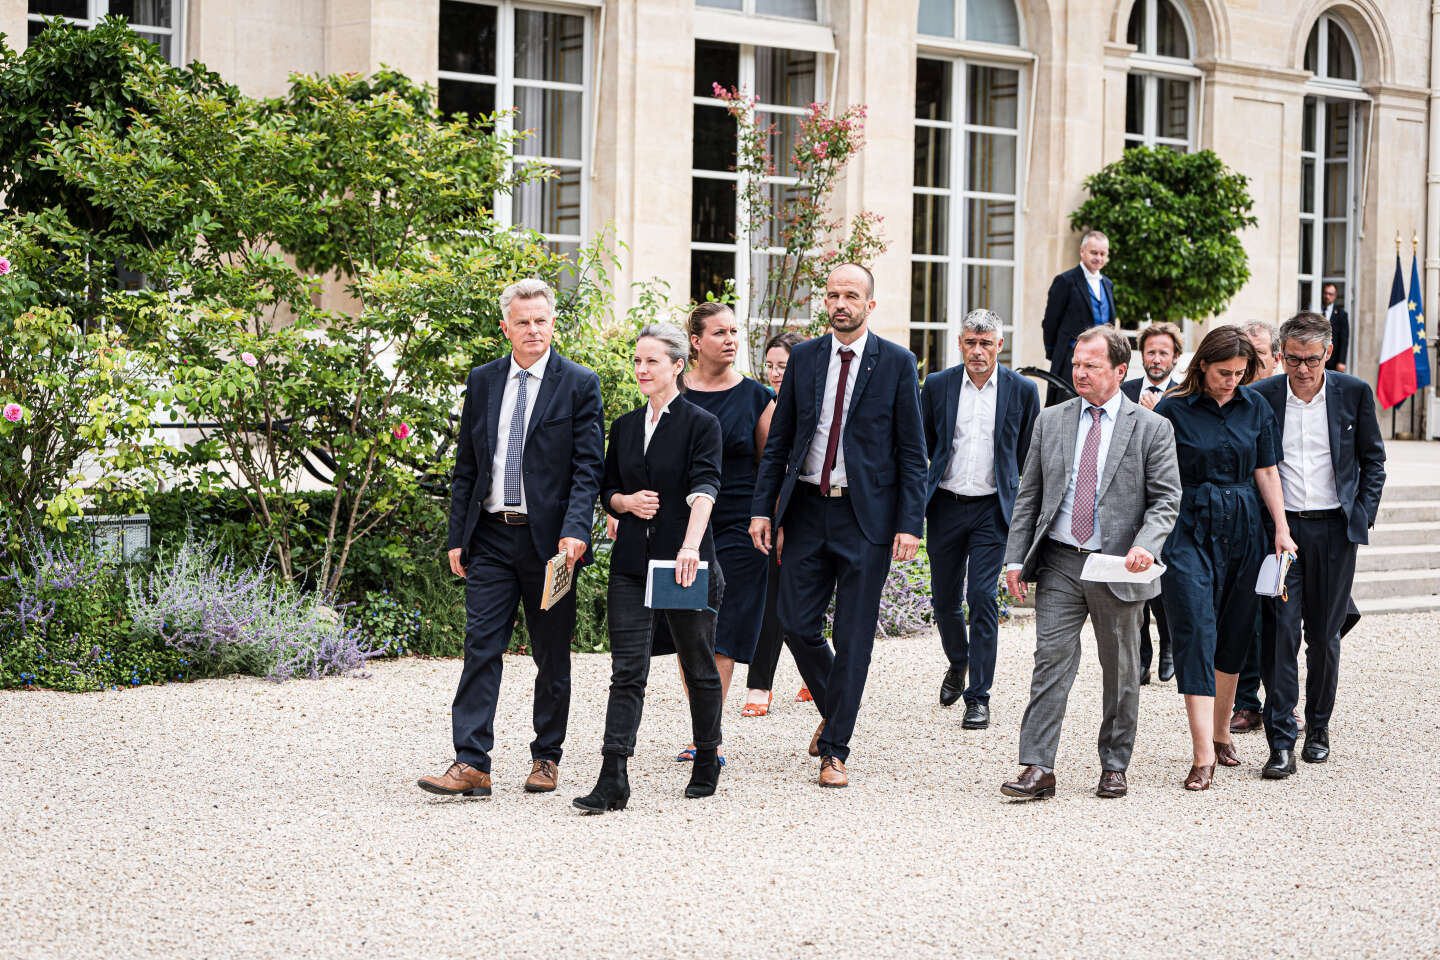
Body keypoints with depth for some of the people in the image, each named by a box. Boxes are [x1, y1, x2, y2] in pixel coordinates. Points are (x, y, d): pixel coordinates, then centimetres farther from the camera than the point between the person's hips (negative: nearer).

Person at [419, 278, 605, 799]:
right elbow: (466, 465, 13)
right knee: (481, 647, -4)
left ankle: (546, 757, 19)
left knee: (552, 656, 6)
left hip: (549, 539, -3)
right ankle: (471, 765, -7)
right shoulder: (482, 381, 10)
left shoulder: (579, 384, -1)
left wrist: (575, 530, -20)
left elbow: (588, 466, -7)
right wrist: (457, 536, 7)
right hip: (490, 537, 3)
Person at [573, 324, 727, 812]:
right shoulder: (624, 426, 13)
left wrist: (691, 544, -34)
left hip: (687, 562, -4)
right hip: (632, 563, 4)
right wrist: (627, 502, -5)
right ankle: (613, 781, -11)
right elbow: (607, 490, 19)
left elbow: (704, 487, -19)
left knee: (699, 667, 9)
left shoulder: (702, 424, -4)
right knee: (627, 671, -5)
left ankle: (707, 763, 26)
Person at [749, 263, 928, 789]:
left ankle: (834, 750, 7)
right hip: (807, 509, 3)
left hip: (867, 514, -3)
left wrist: (910, 524, -9)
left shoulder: (897, 363, -1)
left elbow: (911, 451, -2)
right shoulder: (804, 357, 8)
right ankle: (833, 709, 29)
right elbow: (779, 440, 11)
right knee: (796, 624, 2)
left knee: (853, 637, -1)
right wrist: (762, 507, 3)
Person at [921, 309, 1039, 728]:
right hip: (945, 505, 2)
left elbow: (1030, 457, 6)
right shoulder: (937, 385, 2)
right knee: (944, 597, 11)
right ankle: (957, 662, 40)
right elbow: (920, 445, 9)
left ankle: (978, 697, -4)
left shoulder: (1022, 391, -1)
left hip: (993, 508, -2)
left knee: (982, 597, -9)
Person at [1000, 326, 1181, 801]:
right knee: (1051, 661, -6)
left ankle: (1114, 767, 21)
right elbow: (1029, 495, 11)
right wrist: (1016, 558, 3)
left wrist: (1146, 545, -21)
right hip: (1059, 563, 2)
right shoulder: (1050, 421, 9)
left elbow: (1166, 498, -3)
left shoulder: (1151, 428, 0)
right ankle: (1038, 767, -7)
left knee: (1120, 672, 8)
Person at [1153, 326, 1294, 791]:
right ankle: (1203, 753, -15)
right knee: (1196, 632, -11)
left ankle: (1221, 731, 28)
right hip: (1190, 530, -4)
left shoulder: (1255, 407, 6)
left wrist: (1282, 529, 6)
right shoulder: (1173, 409, -4)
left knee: (1235, 632, 10)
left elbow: (1266, 472, 11)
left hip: (1243, 528, 4)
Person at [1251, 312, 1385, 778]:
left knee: (1324, 635, 8)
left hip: (1335, 530, 1)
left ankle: (1318, 728, 24)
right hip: (1280, 527, -1)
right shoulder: (1261, 398, -1)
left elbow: (1373, 460, 10)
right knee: (1280, 632, -8)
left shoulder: (1354, 393, 1)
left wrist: (1363, 516, 2)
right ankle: (1281, 742, -8)